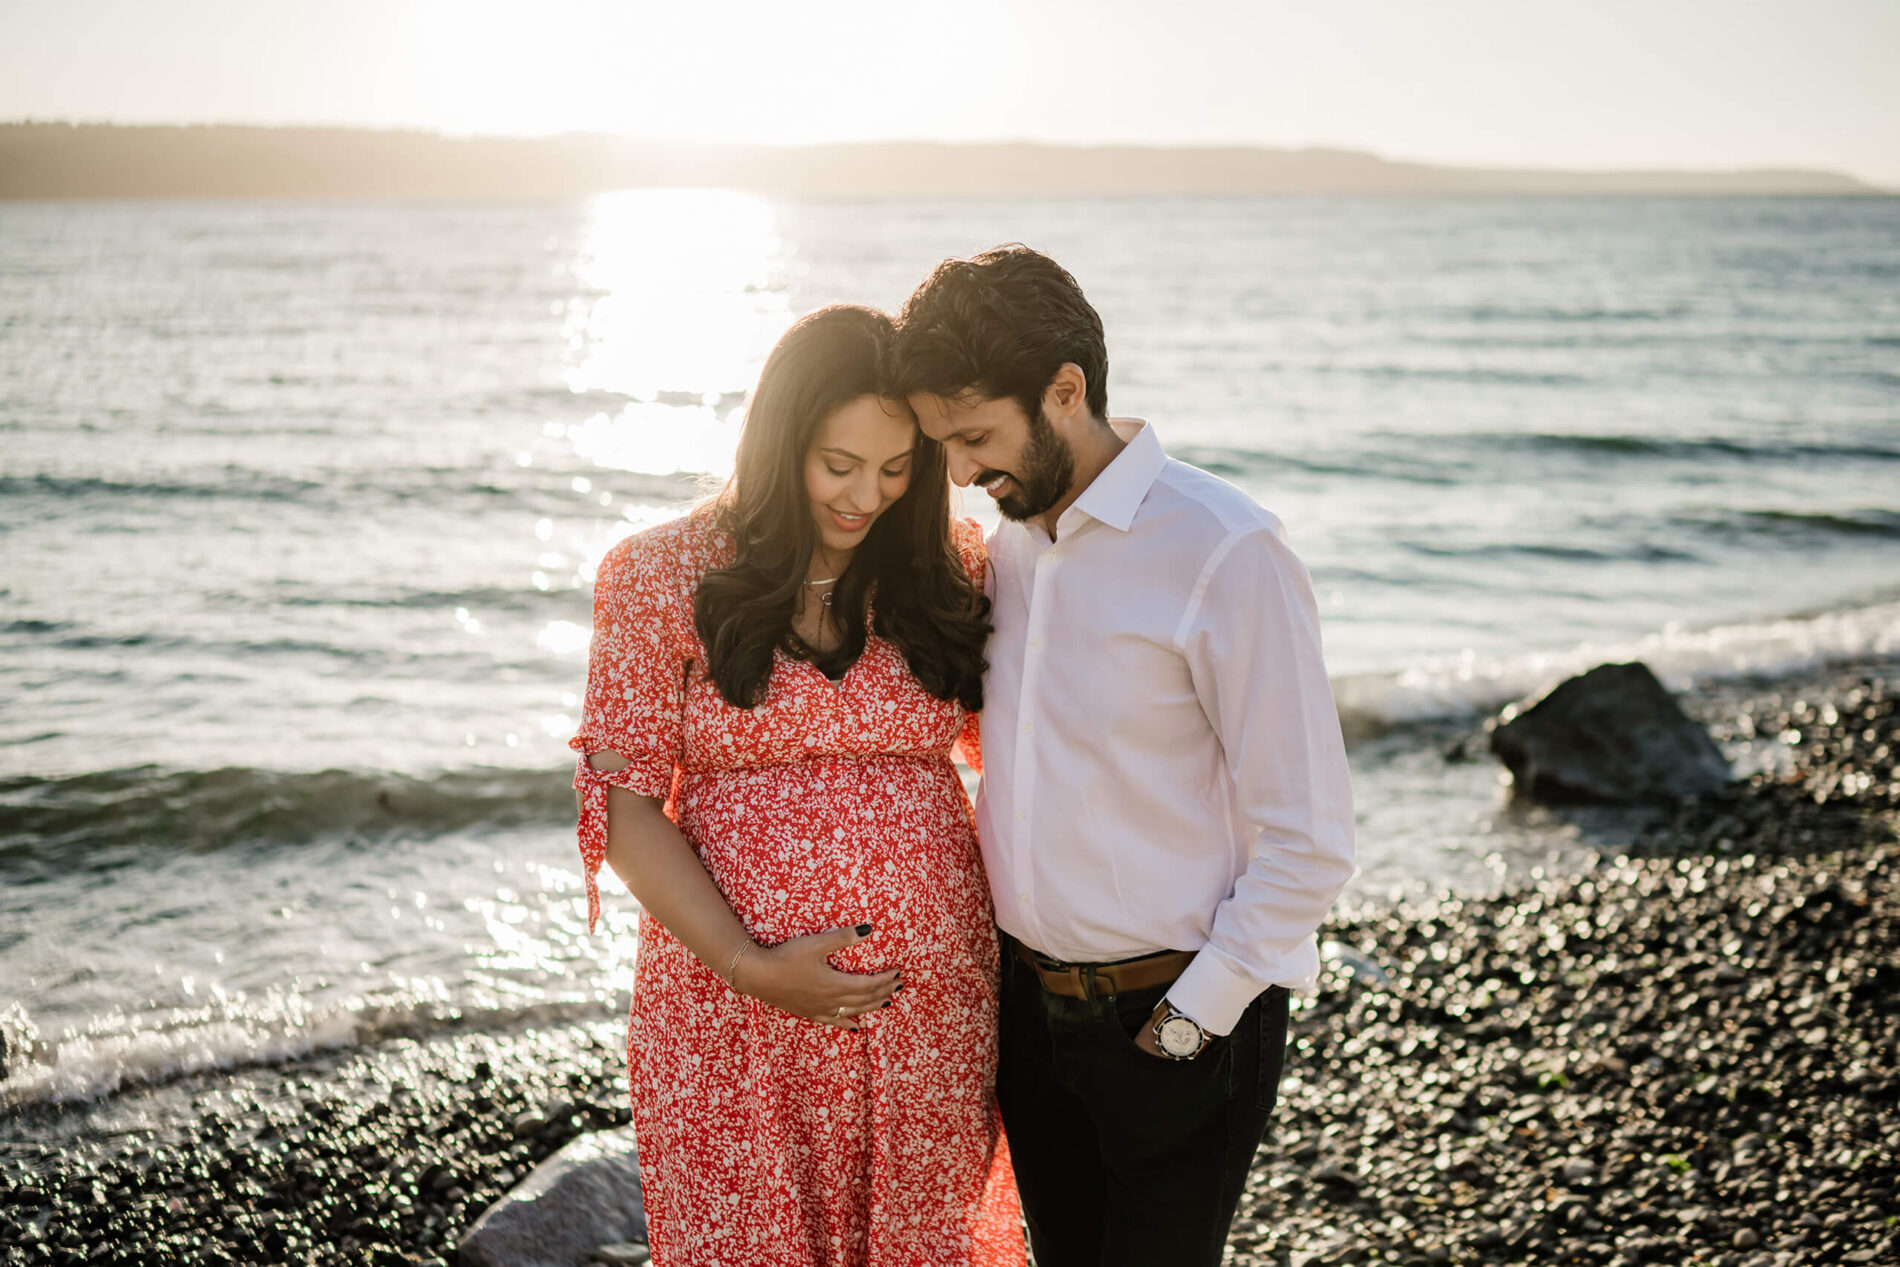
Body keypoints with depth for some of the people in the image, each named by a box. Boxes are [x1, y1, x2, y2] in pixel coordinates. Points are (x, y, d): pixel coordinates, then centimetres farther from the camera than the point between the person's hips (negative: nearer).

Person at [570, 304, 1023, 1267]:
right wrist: (747, 966, -13)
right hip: (732, 1004, -2)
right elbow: (623, 801, -5)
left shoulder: (951, 567, 2)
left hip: (931, 1003, 2)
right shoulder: (659, 576, -4)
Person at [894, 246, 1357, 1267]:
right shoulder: (1009, 543, 4)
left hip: (1184, 1015, -6)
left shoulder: (1226, 555, -18)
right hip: (1029, 1002, 6)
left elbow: (1309, 840, -16)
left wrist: (1188, 1023, -13)